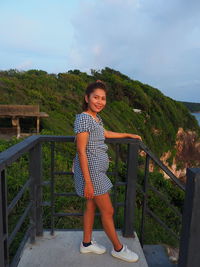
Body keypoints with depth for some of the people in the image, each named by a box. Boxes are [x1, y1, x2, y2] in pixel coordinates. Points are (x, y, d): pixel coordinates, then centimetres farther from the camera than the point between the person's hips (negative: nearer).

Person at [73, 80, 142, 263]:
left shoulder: (96, 117, 8)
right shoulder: (83, 118, -19)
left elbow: (104, 134, 28)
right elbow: (81, 151, -22)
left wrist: (128, 135, 33)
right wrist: (88, 182, -22)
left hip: (97, 169, 9)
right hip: (91, 170, -9)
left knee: (91, 206, 19)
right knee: (108, 211, 5)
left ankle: (87, 243, 37)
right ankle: (118, 248, 26)